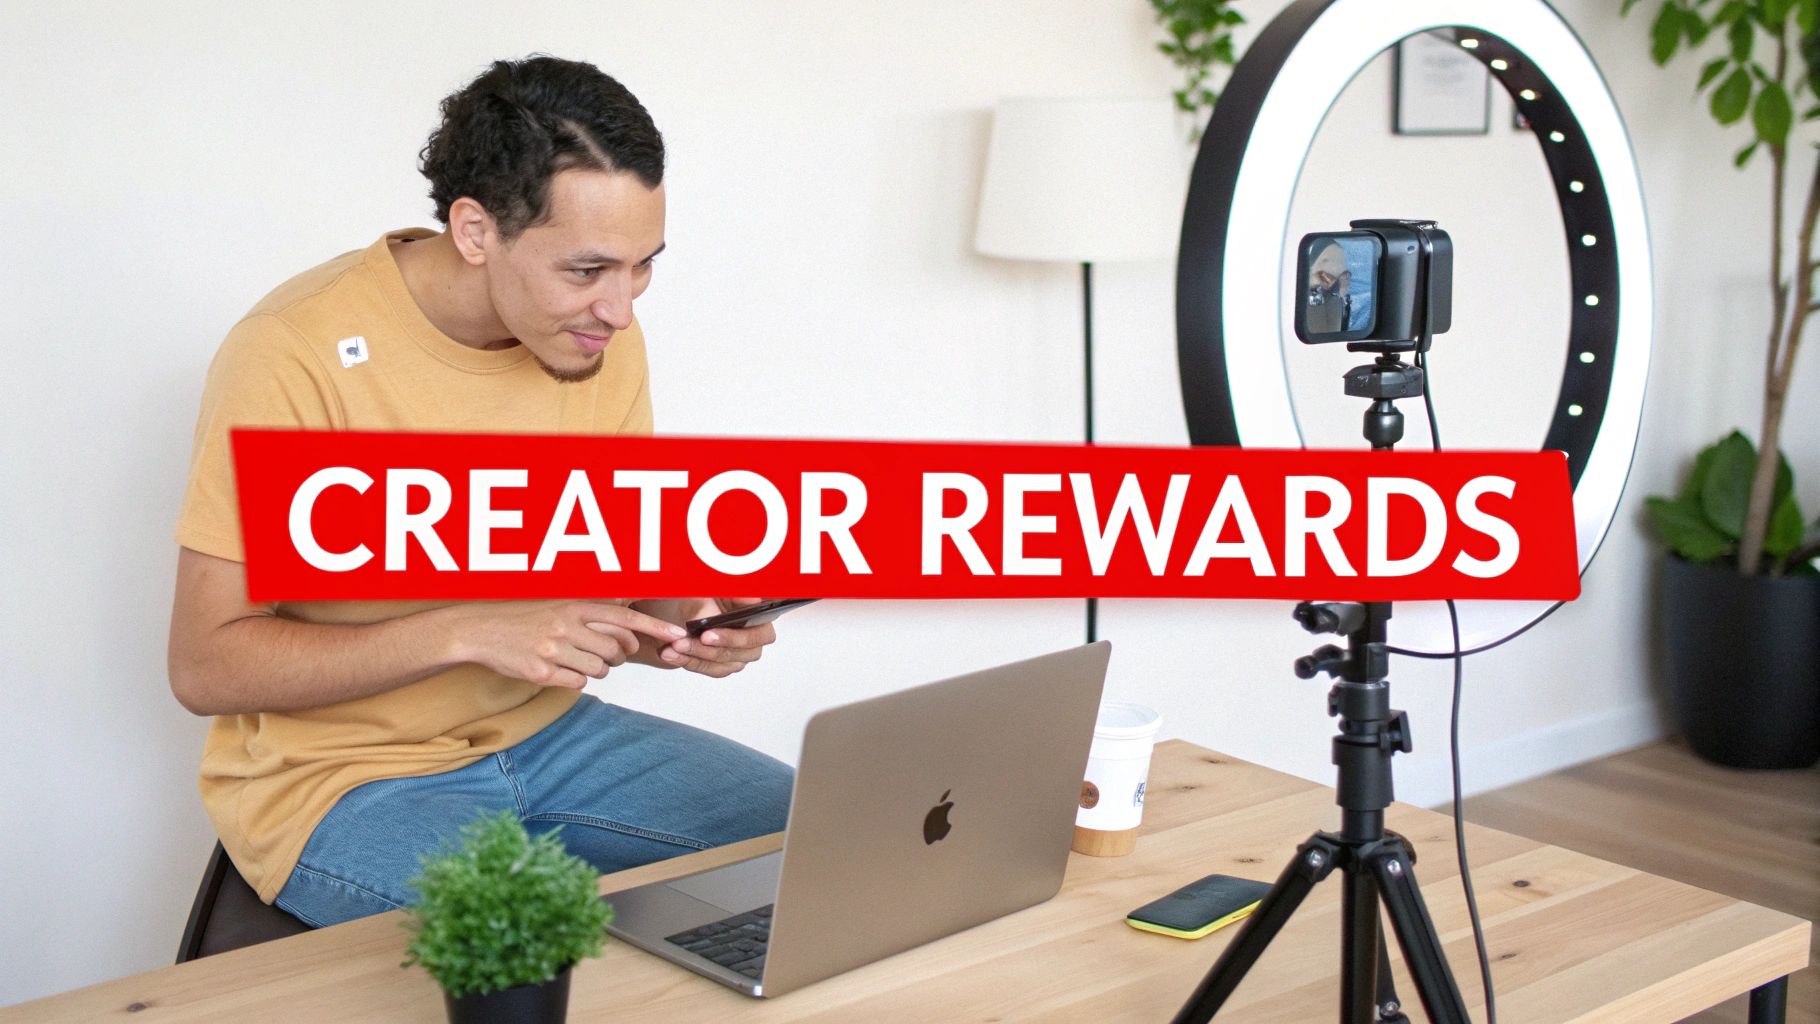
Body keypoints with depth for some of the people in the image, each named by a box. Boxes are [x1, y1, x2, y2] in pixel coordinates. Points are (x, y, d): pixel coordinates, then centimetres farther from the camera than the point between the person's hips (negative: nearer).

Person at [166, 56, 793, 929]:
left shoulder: (604, 338, -3)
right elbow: (206, 664, -18)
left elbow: (614, 576, 9)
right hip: (339, 780, -6)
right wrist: (469, 633, -27)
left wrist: (685, 624, -15)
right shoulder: (298, 355, -21)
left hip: (542, 731, 7)